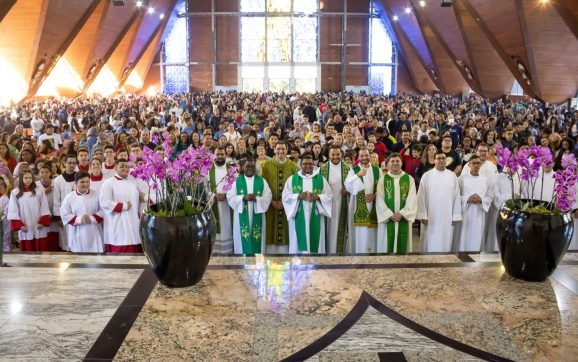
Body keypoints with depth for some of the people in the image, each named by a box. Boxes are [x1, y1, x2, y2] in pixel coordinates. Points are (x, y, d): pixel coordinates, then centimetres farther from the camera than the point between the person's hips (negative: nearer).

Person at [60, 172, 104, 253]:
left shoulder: (96, 195, 1)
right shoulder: (69, 197, 1)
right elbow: (64, 214, -2)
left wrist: (92, 219, -18)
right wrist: (79, 220, -16)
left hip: (94, 234, 0)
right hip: (77, 235, 0)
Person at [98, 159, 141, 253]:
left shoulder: (133, 184, 18)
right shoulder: (108, 183, -2)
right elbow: (104, 202, -14)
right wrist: (123, 206, -12)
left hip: (133, 226, 6)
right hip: (118, 229, -6)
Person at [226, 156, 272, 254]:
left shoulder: (262, 181, 7)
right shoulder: (236, 181, 4)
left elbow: (268, 197, -1)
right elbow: (230, 197, -3)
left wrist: (256, 198, -18)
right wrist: (243, 197, -18)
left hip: (257, 218, 1)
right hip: (242, 218, -1)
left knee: (257, 244, 4)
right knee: (242, 243, 2)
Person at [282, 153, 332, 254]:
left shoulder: (321, 179, 9)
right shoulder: (292, 179, 6)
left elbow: (329, 195, 3)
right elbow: (285, 196, -1)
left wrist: (317, 197, -15)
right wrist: (298, 196, -17)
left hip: (315, 218, 1)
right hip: (298, 218, -1)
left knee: (315, 242, 2)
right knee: (298, 243, -1)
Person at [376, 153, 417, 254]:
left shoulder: (409, 179, 6)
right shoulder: (382, 179, 4)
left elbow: (412, 200, -2)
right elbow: (380, 201, -3)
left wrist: (402, 213, -14)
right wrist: (390, 215, -13)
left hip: (404, 219, 1)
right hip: (386, 219, -1)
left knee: (402, 247, 5)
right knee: (386, 247, 2)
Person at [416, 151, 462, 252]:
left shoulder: (452, 176, 4)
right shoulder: (426, 176, -1)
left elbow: (456, 196, 4)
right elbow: (421, 197, -2)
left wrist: (455, 216, 1)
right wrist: (423, 215, -8)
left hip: (447, 217, 2)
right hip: (430, 217, -2)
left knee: (445, 244, 7)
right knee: (430, 246, 3)